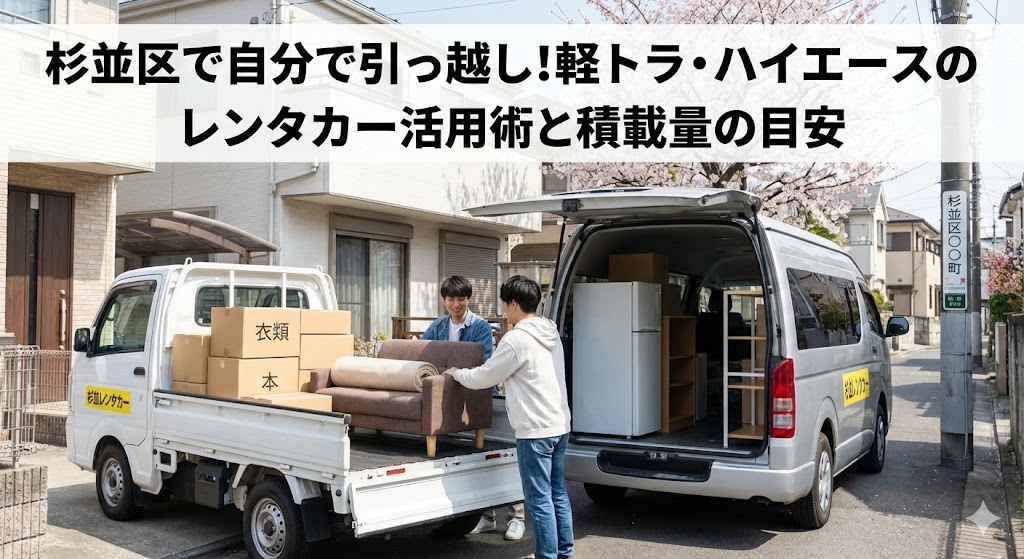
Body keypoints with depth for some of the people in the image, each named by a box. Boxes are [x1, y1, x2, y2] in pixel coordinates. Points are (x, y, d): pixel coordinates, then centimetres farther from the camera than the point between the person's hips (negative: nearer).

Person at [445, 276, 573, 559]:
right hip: (560, 425, 9)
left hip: (535, 431, -9)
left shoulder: (516, 340, -16)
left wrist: (457, 373, 11)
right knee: (558, 493, 16)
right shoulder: (551, 333, 10)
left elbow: (482, 378, -7)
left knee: (540, 499, 0)